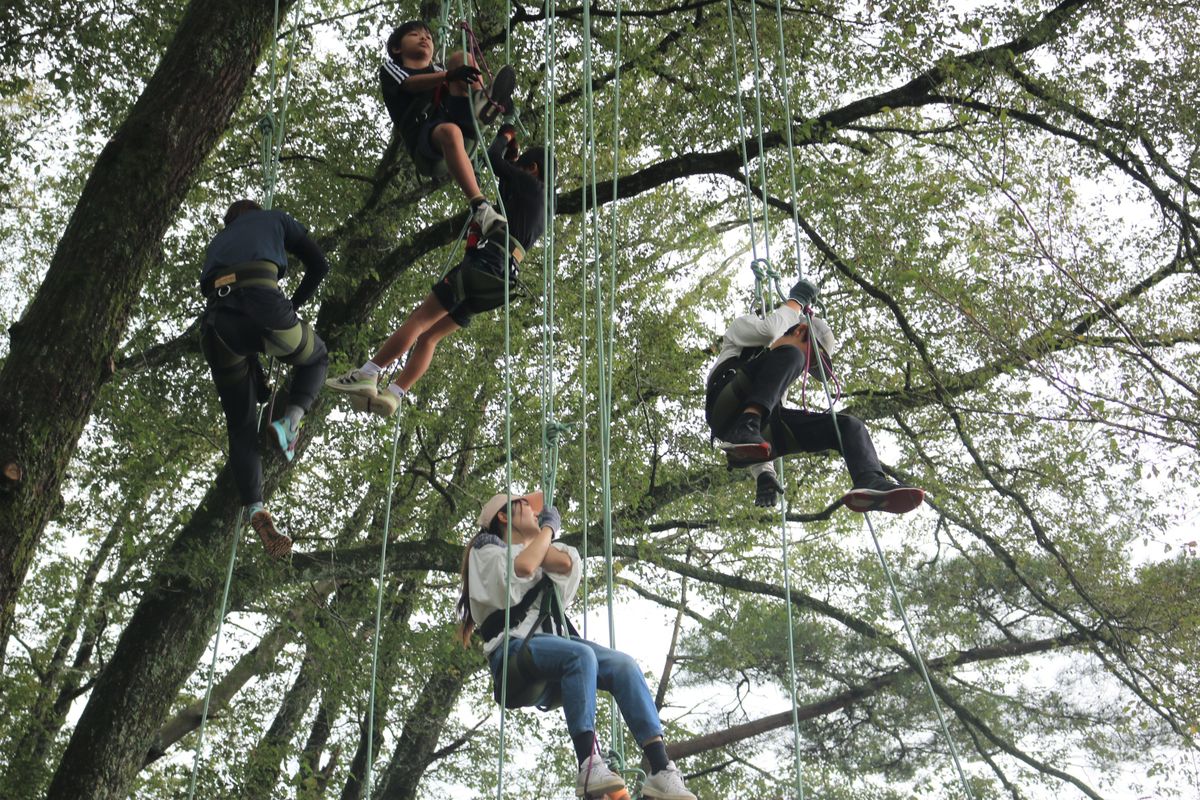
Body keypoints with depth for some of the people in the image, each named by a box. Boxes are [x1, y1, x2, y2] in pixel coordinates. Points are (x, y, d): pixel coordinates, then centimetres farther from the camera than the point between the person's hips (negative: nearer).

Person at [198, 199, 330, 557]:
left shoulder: (218, 242, 39)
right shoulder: (275, 219, 30)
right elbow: (319, 265, 23)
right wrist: (293, 306, 39)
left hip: (216, 320, 3)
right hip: (262, 304, -3)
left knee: (242, 427, 10)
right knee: (315, 358, 29)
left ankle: (256, 510, -9)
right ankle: (290, 422, 2)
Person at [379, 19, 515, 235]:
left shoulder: (439, 70, 37)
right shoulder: (390, 68, 20)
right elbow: (411, 84, -4)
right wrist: (449, 75, -23)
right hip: (424, 139, -4)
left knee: (461, 58, 0)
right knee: (449, 132, -42)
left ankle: (483, 104, -30)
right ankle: (480, 207, -56)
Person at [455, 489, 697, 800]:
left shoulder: (531, 550, 32)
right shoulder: (487, 548, 16)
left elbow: (566, 563, 6)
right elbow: (522, 566, -10)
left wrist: (531, 534, 13)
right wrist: (548, 528, 6)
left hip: (549, 640, 6)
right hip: (513, 647, -6)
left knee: (623, 664, -21)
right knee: (581, 655, -36)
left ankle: (661, 769, -33)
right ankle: (589, 767, -43)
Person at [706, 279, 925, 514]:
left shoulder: (778, 385, 41)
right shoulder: (742, 330, 25)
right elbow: (769, 329, -1)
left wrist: (763, 473, 16)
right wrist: (797, 300, 14)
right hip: (730, 410, -6)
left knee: (848, 425, -6)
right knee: (790, 357, -24)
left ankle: (872, 483, -37)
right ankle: (746, 428, -43)